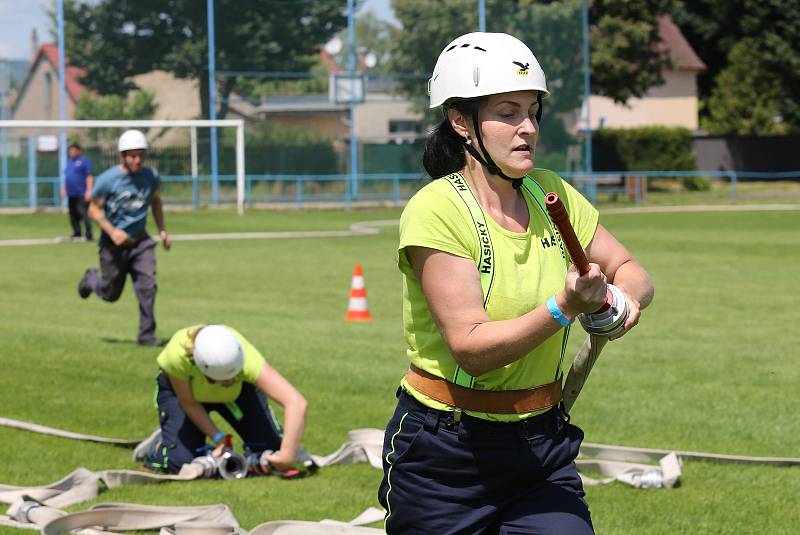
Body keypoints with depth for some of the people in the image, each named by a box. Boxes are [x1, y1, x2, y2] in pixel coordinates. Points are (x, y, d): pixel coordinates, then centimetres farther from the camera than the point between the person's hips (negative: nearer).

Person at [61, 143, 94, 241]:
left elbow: (89, 177, -10)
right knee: (73, 215, 10)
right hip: (71, 194, 8)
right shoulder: (69, 161, 19)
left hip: (81, 194, -8)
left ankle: (89, 236, -15)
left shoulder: (84, 161, -4)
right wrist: (64, 189, 20)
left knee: (84, 214, -14)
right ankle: (76, 234, 19)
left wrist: (89, 191, -18)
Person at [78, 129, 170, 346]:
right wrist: (112, 231, -22)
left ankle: (147, 334, -4)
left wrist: (162, 230, 13)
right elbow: (94, 208, -9)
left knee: (147, 286, -14)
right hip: (113, 244, -3)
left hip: (140, 241, 3)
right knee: (111, 294, 11)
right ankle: (91, 279, 46)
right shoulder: (107, 180, -17)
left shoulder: (150, 176, -3)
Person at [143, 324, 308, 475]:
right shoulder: (177, 354, -43)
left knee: (273, 449, -11)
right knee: (181, 461, -19)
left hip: (238, 390, 1)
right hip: (179, 385, -1)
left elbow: (297, 403, -50)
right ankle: (159, 445, 15)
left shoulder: (246, 359, -44)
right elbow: (188, 403, -23)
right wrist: (218, 438, -26)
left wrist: (287, 455, -53)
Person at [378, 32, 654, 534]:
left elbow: (631, 270, 13)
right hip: (444, 457, -4)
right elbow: (471, 348, -22)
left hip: (543, 445, 5)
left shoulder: (552, 195, 3)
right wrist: (564, 308, -34)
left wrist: (625, 297, -10)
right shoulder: (436, 210, -16)